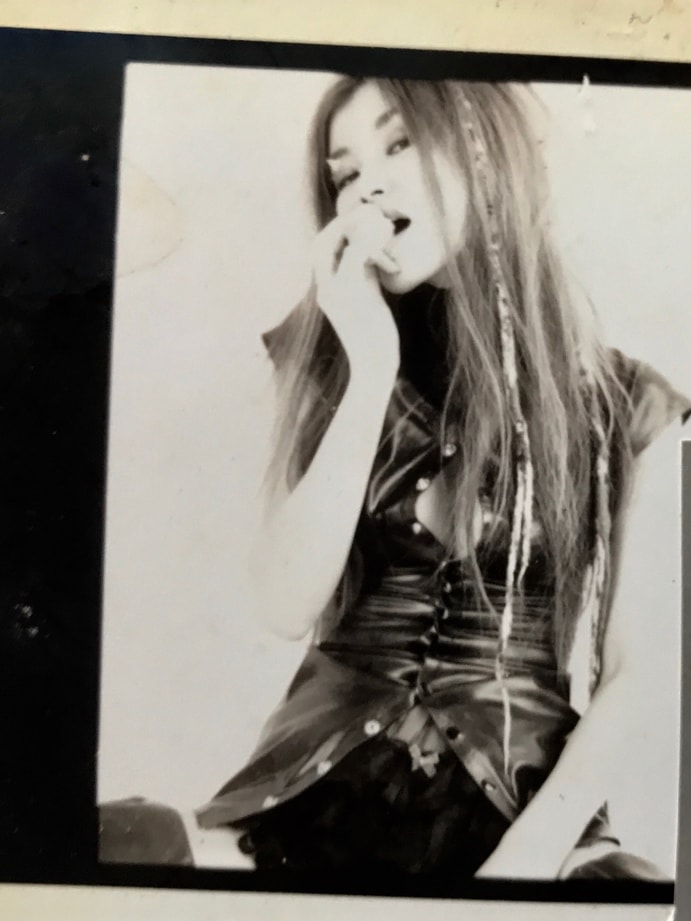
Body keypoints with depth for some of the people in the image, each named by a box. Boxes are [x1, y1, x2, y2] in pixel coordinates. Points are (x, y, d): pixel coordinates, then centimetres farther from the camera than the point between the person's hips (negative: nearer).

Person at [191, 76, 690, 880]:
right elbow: (287, 609, -9)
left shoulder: (626, 407, -2)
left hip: (523, 811, -1)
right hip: (322, 796, 2)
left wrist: (525, 857, -14)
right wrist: (371, 371, -15)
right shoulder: (327, 364, 2)